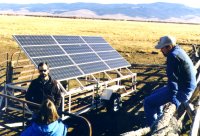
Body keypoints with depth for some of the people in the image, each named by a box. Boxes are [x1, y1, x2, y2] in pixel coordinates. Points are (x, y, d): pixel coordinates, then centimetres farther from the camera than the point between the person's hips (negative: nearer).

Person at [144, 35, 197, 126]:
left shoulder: (173, 56, -22)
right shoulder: (179, 51, 11)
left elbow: (173, 79, -28)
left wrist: (173, 100, -29)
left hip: (182, 92, -11)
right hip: (187, 87, 11)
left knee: (148, 102, -10)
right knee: (155, 94, 28)